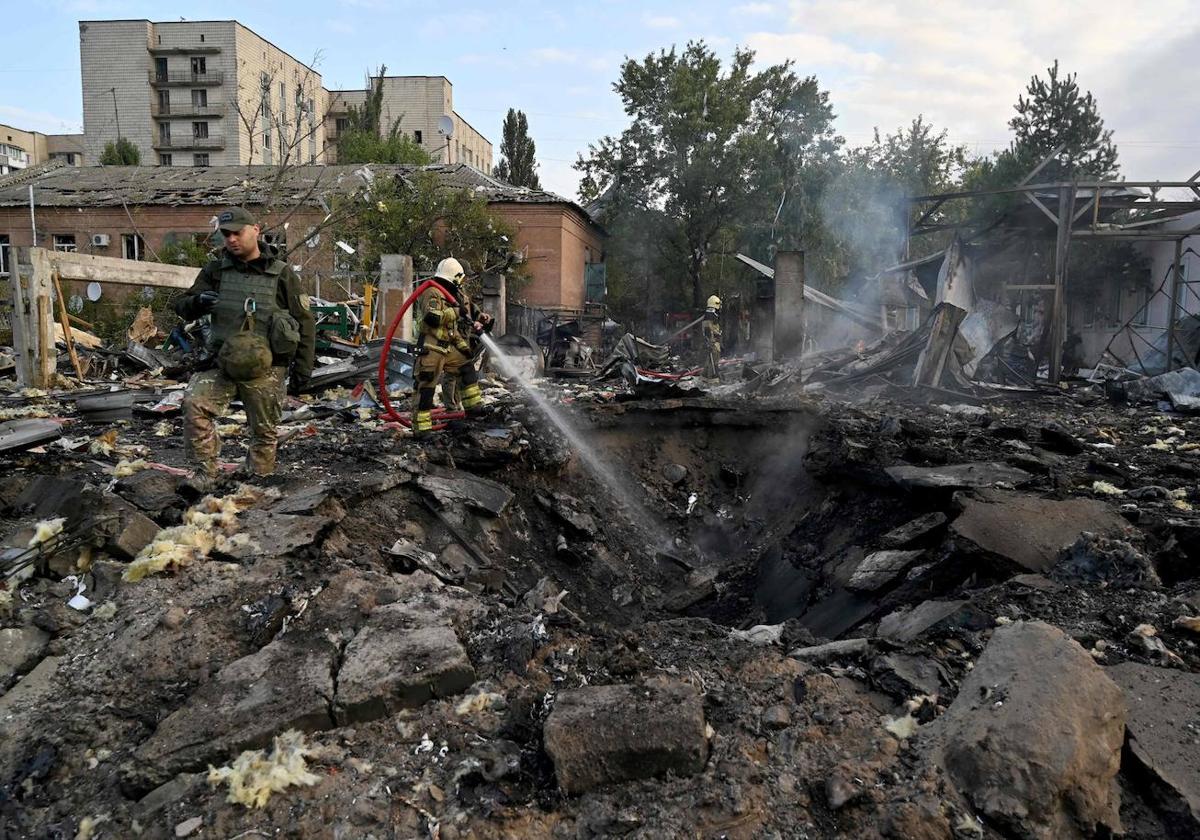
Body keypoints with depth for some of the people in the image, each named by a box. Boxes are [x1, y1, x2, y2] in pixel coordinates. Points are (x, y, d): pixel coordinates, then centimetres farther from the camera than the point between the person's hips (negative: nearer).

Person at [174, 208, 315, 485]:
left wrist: (302, 369, -1)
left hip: (265, 369, -2)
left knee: (264, 432, 5)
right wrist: (197, 302, -14)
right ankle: (207, 472, -9)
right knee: (194, 403, -21)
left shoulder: (282, 275, 0)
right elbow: (182, 307, 12)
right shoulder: (215, 271, 8)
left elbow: (305, 323, 3)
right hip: (223, 362, 2)